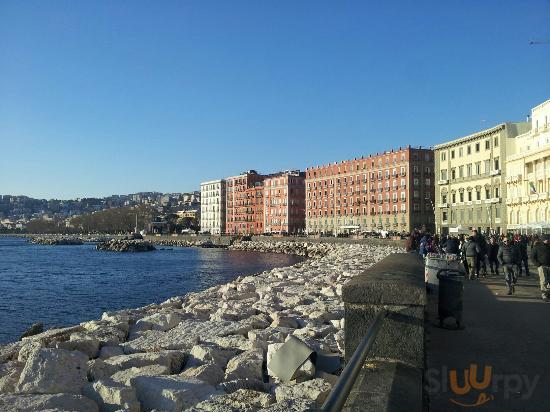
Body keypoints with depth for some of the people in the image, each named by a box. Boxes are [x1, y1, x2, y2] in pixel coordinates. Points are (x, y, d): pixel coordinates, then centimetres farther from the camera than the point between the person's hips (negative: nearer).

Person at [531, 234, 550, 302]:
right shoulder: (537, 246, -3)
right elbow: (532, 257, -1)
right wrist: (538, 264, -11)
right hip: (542, 266, -4)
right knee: (544, 281, -7)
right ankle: (544, 295, 0)